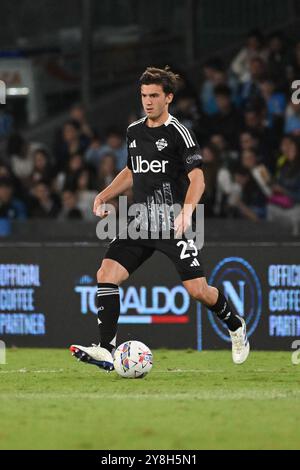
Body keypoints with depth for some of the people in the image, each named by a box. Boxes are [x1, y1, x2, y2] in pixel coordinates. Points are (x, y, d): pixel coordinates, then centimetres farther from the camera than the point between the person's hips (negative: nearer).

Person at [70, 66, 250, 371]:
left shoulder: (178, 133, -7)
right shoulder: (134, 132, 13)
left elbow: (197, 178, -14)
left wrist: (186, 210, -30)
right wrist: (104, 196, 16)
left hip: (174, 223, -6)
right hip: (141, 221, 6)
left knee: (198, 290, -8)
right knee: (106, 274, -12)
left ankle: (235, 326, 24)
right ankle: (106, 350, -14)